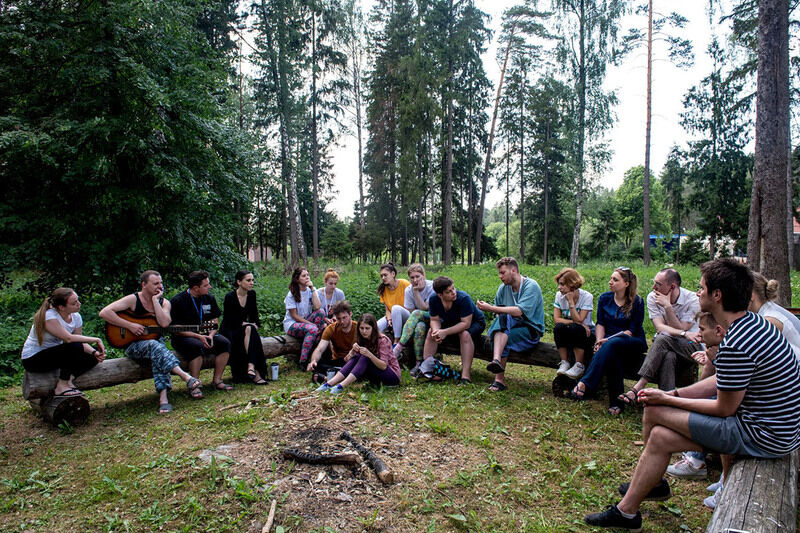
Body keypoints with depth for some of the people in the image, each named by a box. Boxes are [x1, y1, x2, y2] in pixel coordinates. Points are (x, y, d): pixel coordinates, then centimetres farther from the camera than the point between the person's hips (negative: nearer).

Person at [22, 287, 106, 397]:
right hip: (32, 359, -7)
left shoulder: (76, 317, -4)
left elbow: (81, 341, -3)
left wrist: (94, 352, -22)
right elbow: (69, 338, -35)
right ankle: (61, 386, -19)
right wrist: (96, 340, -27)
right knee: (74, 347, -31)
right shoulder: (48, 316, -26)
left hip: (54, 355, 7)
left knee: (92, 358, -12)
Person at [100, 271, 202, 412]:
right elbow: (104, 313, -16)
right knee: (155, 346, -36)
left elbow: (164, 323, -15)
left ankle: (163, 397, -42)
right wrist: (130, 326, -19)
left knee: (158, 356, -33)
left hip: (156, 342, 3)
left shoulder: (164, 303, 5)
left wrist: (155, 300, -13)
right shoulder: (133, 299, -5)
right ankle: (186, 377, -50)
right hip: (133, 346, -3)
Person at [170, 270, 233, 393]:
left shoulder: (209, 298, 6)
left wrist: (210, 336, -10)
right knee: (197, 346, -36)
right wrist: (198, 336, -22)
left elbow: (215, 321, 11)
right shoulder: (177, 301, -11)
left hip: (206, 335, 5)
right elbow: (176, 330, -14)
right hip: (183, 337, -5)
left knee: (224, 343, -20)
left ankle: (217, 380, -12)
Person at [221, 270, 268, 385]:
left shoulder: (252, 294, 3)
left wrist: (255, 325, -8)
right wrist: (244, 324, -21)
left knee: (250, 329, -30)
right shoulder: (230, 297, -14)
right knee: (248, 329, -33)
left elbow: (254, 315, 10)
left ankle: (251, 367, -39)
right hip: (229, 332, -5)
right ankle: (255, 372, -41)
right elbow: (228, 321, -14)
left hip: (243, 330, 5)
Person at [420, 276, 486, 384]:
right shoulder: (433, 299, -18)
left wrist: (445, 332, -40)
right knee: (431, 332, -12)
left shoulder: (464, 298, -34)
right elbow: (434, 320, -10)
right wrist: (436, 331, -34)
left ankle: (465, 375, -36)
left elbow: (466, 323, -34)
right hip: (452, 322, 6)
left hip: (474, 322, -5)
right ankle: (426, 366, -10)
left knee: (465, 334, -35)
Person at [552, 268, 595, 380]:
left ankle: (579, 366, -21)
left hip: (586, 334, -3)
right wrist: (573, 322, -26)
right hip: (567, 336, 3)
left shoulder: (587, 297, -16)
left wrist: (570, 300, -26)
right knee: (558, 327, -29)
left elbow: (579, 320, -25)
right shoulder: (559, 295, -5)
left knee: (575, 328, -35)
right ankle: (564, 363, -18)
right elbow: (556, 319, -12)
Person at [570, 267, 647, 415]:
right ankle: (616, 402, -34)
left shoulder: (637, 302, -5)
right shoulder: (604, 298, 6)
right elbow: (600, 323, 6)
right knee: (612, 354, -36)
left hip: (634, 343, -3)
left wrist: (608, 340, -22)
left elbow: (632, 330, -10)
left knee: (612, 344, -38)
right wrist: (599, 341, -14)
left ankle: (584, 384, -47)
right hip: (610, 340, 3)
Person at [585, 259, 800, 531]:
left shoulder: (735, 347, -29)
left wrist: (666, 399, -7)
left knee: (654, 411, -5)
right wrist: (673, 394, 4)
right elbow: (722, 383, 9)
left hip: (763, 436, -9)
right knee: (660, 436, 5)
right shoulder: (755, 322, 3)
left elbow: (724, 409, -18)